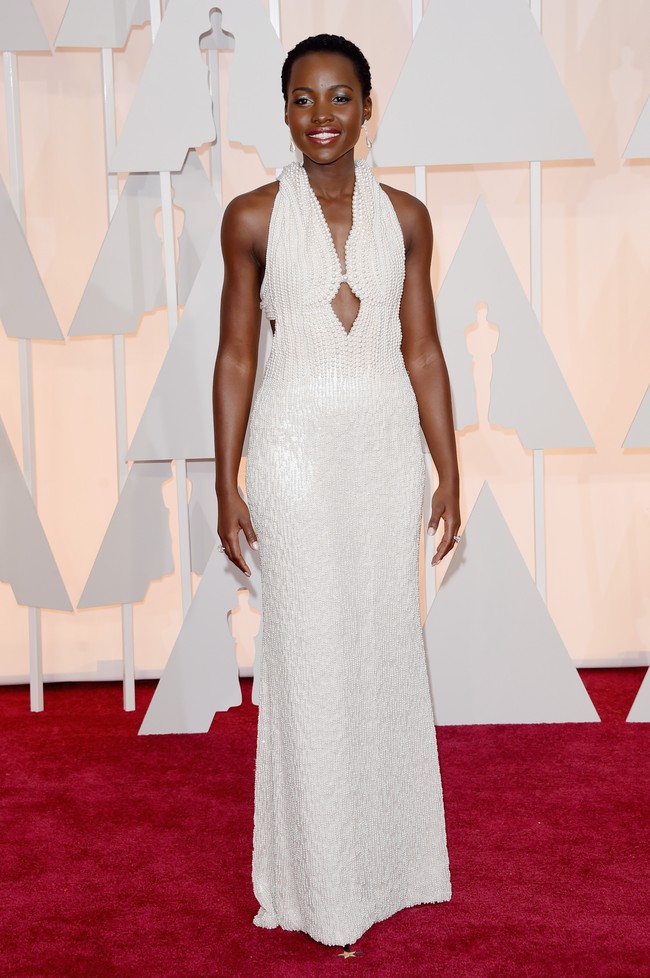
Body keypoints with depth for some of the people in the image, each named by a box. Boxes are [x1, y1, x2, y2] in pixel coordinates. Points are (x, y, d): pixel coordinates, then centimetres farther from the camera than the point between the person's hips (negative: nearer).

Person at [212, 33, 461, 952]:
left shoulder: (406, 217, 4)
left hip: (387, 446, 2)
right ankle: (322, 878, 18)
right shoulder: (254, 217, -2)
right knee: (309, 653, 3)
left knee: (388, 642, 10)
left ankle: (392, 850, 29)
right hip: (297, 446, -2)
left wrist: (449, 474, 4)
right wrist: (227, 485, -3)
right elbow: (236, 357, 0)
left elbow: (422, 352, 6)